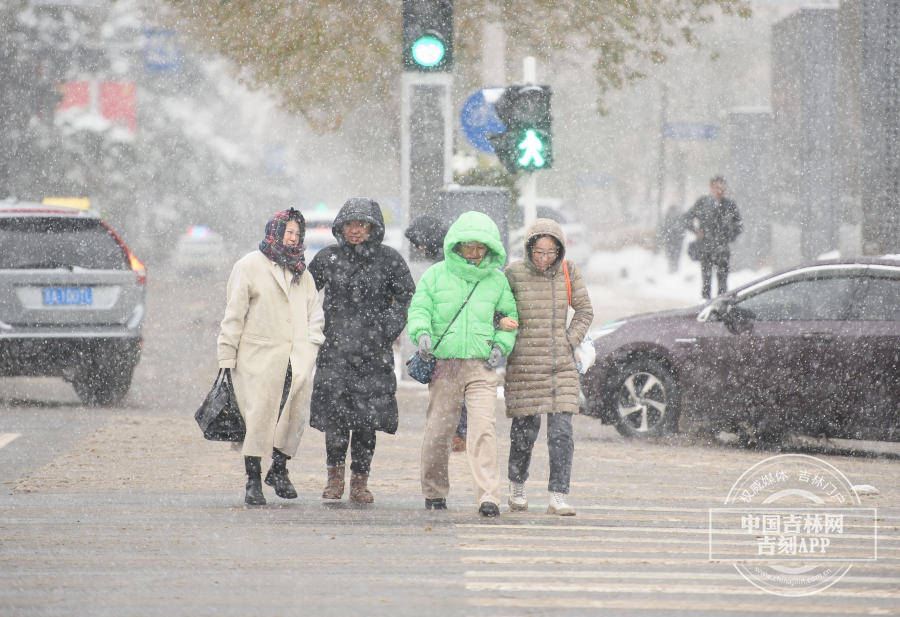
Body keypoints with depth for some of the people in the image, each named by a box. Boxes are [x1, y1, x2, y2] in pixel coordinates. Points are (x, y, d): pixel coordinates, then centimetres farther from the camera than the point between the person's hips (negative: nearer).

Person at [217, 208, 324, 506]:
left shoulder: (302, 273, 19)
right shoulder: (250, 266, 3)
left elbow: (314, 310, 25)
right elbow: (234, 313, 0)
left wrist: (312, 344, 9)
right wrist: (227, 356, -4)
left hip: (297, 360, 5)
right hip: (259, 358, -5)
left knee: (294, 416, 1)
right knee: (258, 417, -7)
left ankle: (279, 470, 20)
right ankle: (253, 481, 0)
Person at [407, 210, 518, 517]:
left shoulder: (496, 280, 9)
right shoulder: (436, 275, 5)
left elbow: (510, 315, 18)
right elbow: (419, 308, 2)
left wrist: (501, 345, 2)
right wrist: (422, 333, -19)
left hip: (481, 366, 0)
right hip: (444, 365, 0)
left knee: (483, 428, -15)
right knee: (437, 429, 4)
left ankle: (488, 497, -19)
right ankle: (434, 491, 25)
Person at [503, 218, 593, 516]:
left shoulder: (568, 272, 2)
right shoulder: (514, 273, -5)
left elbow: (584, 312, 12)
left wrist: (569, 343, 1)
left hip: (561, 365, 2)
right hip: (524, 364, -2)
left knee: (561, 432, -8)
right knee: (525, 430, 3)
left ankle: (558, 497, -6)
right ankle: (517, 485, 27)